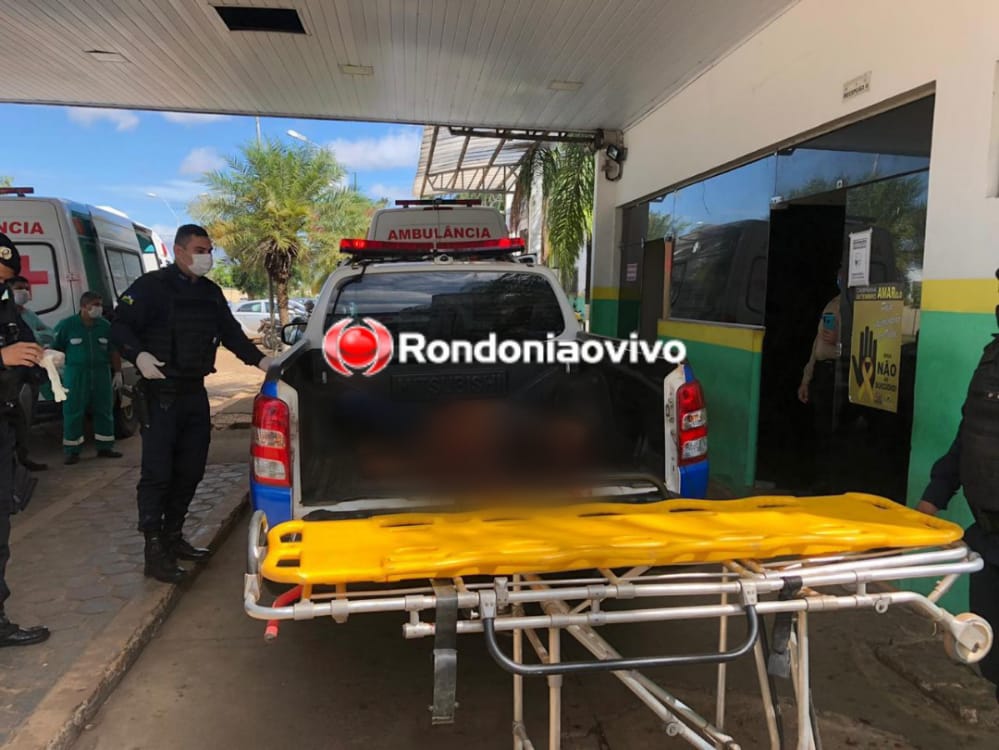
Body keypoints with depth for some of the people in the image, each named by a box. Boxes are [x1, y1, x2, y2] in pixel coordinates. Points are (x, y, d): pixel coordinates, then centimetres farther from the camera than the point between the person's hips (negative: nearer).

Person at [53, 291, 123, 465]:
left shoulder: (106, 326, 5)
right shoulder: (67, 325, -4)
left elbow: (114, 351, 10)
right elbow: (55, 349, 1)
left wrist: (117, 373, 8)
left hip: (102, 372, 3)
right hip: (76, 373, -3)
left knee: (104, 411, 8)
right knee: (73, 413, -1)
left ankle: (105, 448, 20)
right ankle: (72, 452, 8)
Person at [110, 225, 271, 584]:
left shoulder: (211, 292, 14)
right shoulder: (151, 286, -6)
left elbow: (230, 332, 18)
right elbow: (120, 326, -9)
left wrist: (259, 359, 6)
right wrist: (139, 355, -27)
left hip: (195, 392, 7)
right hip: (161, 393, -7)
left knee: (190, 470, 12)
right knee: (157, 472, -5)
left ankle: (173, 536, 26)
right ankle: (155, 551, 2)